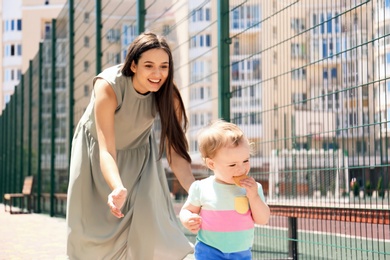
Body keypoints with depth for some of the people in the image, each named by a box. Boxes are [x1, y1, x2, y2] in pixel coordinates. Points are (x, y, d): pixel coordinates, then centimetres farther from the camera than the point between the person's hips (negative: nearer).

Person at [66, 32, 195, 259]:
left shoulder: (168, 95, -27)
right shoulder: (108, 86, -36)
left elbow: (176, 153, -27)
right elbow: (106, 151, -42)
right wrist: (118, 189, -61)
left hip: (138, 153, 2)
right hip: (96, 150, -1)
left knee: (148, 226, -12)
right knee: (91, 223, 7)